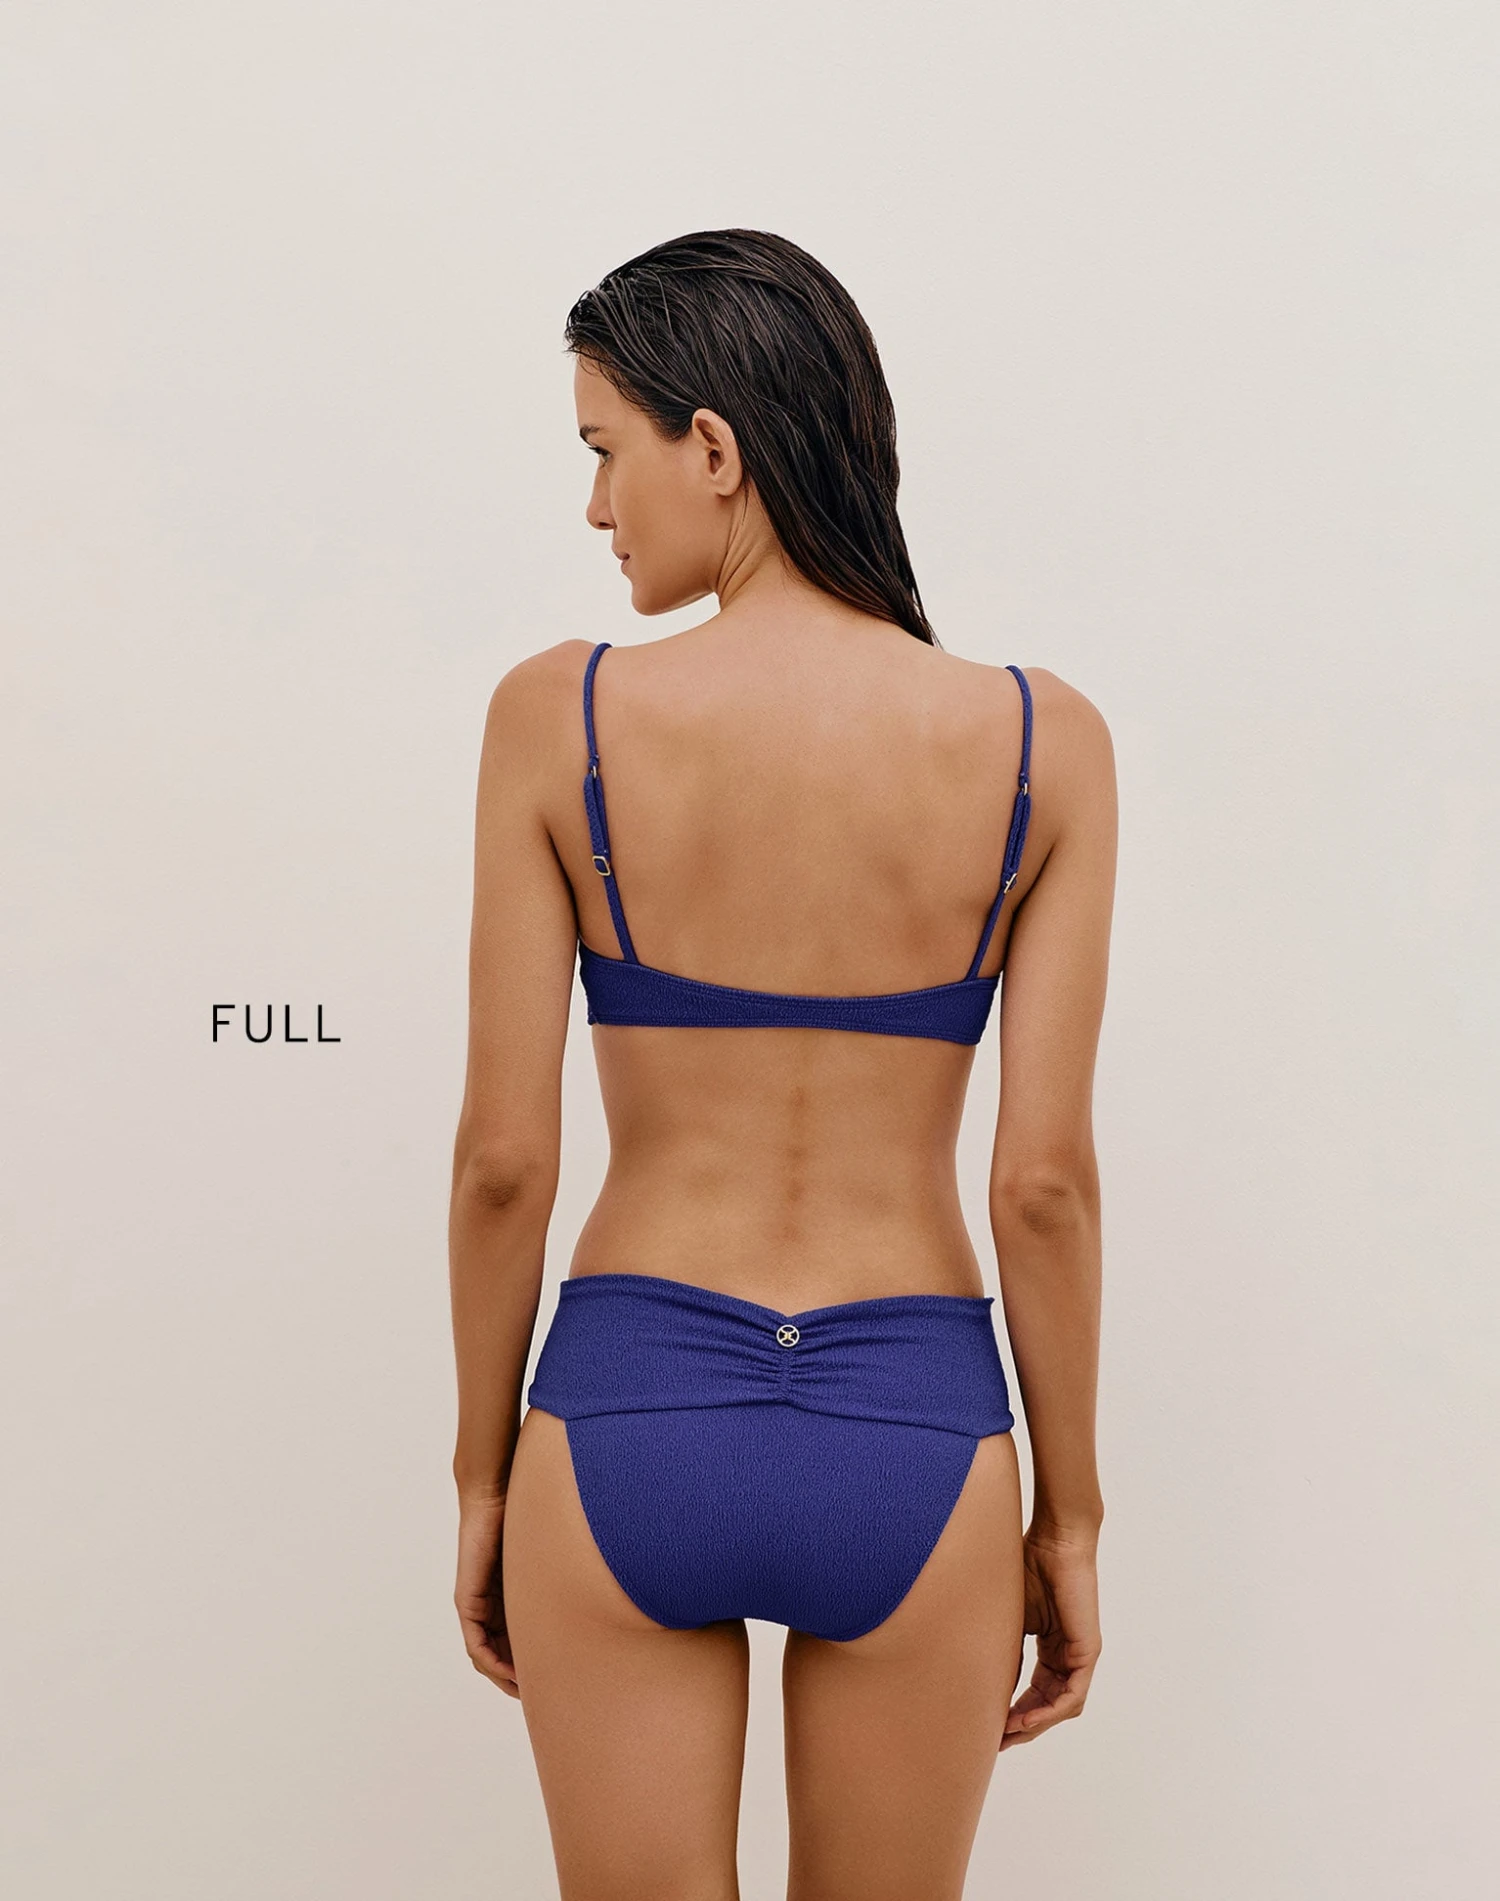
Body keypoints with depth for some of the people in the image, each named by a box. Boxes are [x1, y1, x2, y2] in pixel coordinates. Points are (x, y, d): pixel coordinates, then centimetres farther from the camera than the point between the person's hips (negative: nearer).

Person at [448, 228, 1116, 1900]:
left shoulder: (560, 715, -9)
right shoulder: (1039, 743, -6)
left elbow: (504, 1155, -6)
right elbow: (1045, 1177, -6)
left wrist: (481, 1475, 7)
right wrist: (1068, 1512, 6)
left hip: (628, 1415, -1)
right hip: (910, 1437, 1)